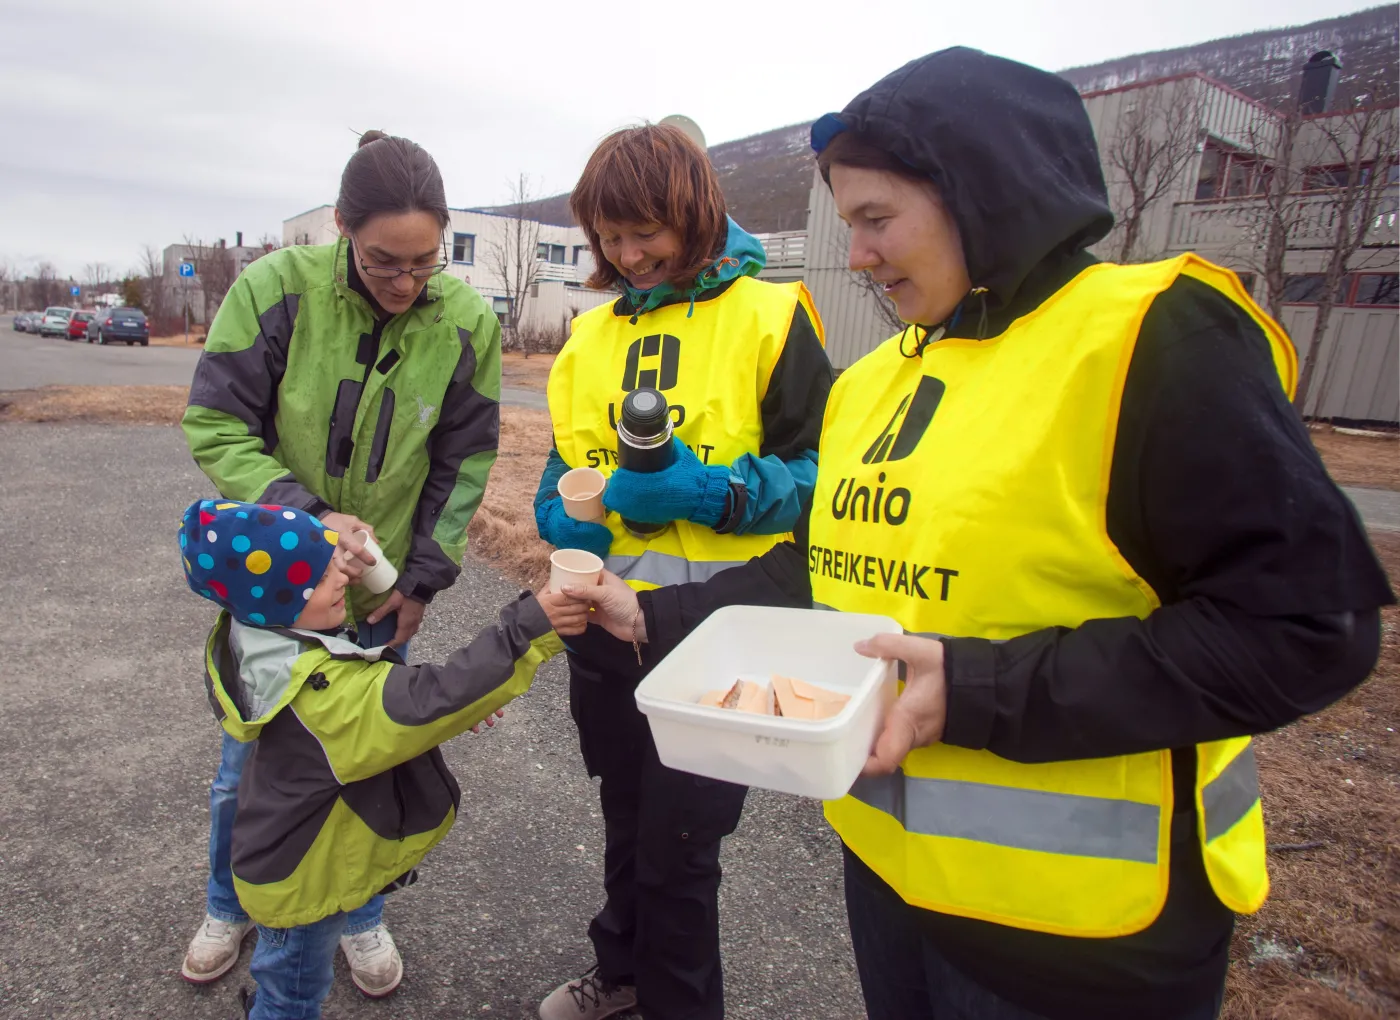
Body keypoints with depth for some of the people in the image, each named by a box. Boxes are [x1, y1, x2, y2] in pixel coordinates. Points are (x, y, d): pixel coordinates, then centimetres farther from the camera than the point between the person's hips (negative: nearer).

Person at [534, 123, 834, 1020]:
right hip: (606, 624, 6)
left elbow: (817, 474, -11)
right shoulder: (593, 332, 10)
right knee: (627, 821, 24)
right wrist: (561, 512, -6)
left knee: (678, 847, 8)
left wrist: (707, 490, -25)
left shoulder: (771, 316, -7)